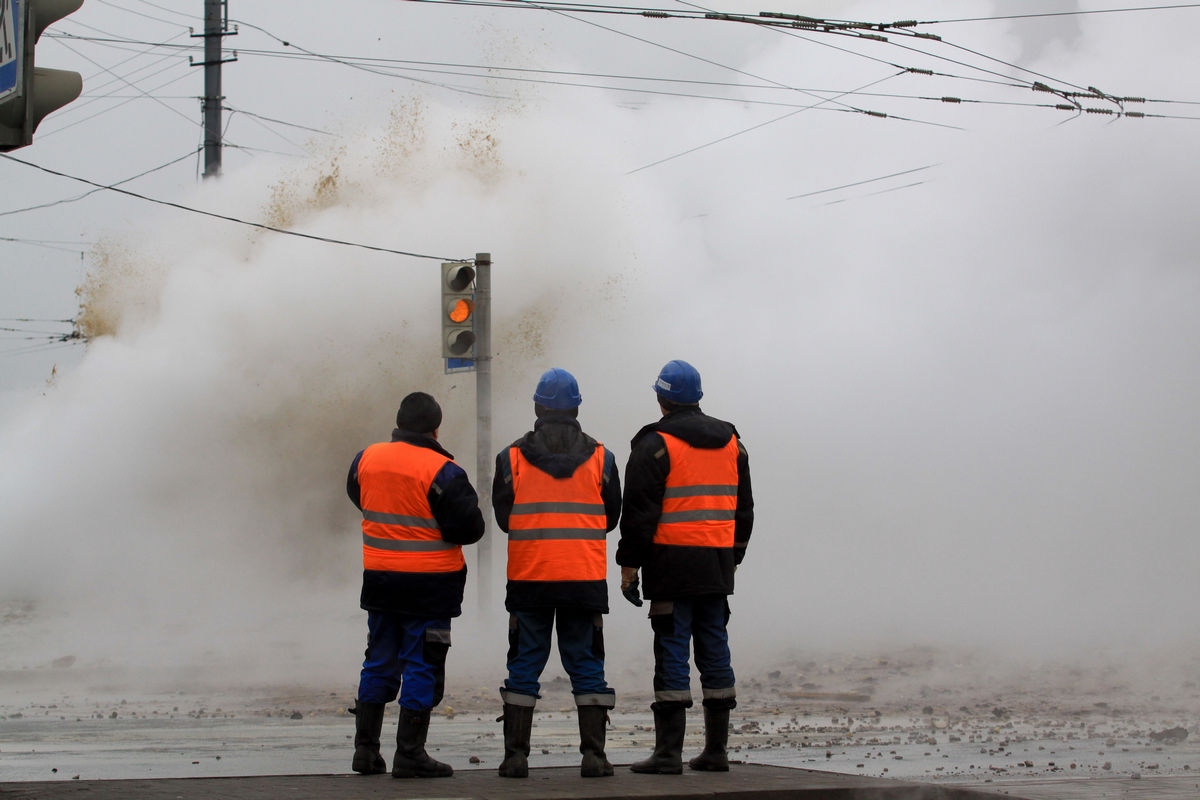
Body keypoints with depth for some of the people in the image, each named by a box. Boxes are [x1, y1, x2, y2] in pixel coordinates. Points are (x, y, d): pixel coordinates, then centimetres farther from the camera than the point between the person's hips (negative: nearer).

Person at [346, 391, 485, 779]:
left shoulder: (366, 458, 1)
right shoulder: (442, 471, -16)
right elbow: (468, 528, -15)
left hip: (378, 579, 5)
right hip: (429, 584, -5)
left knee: (379, 662, 16)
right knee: (422, 666, 2)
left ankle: (365, 747, 17)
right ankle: (409, 754, 2)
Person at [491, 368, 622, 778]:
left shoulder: (512, 457, -1)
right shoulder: (600, 457, 2)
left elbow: (503, 516, 8)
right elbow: (610, 517, 12)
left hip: (528, 577, 0)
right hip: (586, 577, 0)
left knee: (524, 665, 6)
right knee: (586, 665, 6)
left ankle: (516, 754, 3)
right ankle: (593, 755, 0)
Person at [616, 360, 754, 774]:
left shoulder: (655, 445, -7)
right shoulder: (732, 443, 14)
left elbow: (640, 512, -9)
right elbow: (744, 509, 20)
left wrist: (629, 565, -4)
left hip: (672, 564, -6)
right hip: (718, 566, 6)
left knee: (672, 651, -5)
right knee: (714, 650, 9)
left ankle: (668, 752, -6)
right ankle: (716, 751, 12)